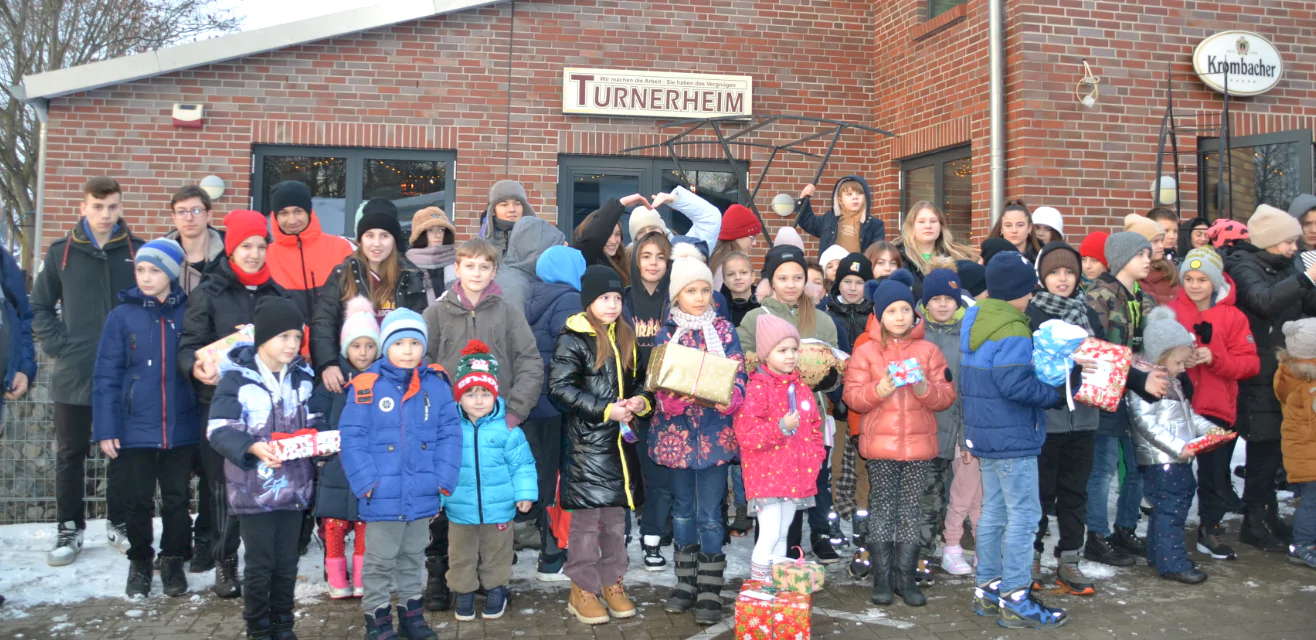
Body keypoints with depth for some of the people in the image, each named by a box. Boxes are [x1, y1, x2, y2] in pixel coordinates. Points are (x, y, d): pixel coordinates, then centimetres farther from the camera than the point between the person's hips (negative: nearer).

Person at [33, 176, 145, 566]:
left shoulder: (138, 252, 1)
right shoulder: (61, 252, 3)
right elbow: (39, 307, 8)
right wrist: (58, 345, -3)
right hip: (73, 375, 1)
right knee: (70, 455, 9)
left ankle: (120, 525, 22)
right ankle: (69, 530, 20)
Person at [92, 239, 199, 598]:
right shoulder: (122, 316, -2)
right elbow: (106, 377, -2)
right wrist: (105, 430, -7)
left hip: (181, 429, 0)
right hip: (135, 430, 0)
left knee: (177, 500, 10)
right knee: (138, 502, 10)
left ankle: (173, 561, 27)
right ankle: (140, 562, 28)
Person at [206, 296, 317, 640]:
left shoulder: (303, 377, 6)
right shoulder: (237, 377, -10)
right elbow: (219, 430, -13)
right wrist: (252, 447, -27)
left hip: (294, 486, 4)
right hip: (254, 488, -4)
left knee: (287, 563, 12)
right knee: (259, 564, 5)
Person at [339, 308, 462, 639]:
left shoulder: (437, 385, -2)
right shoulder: (366, 387, -11)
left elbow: (449, 435, -1)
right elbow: (352, 439, -11)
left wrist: (444, 480, -8)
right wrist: (366, 482, -16)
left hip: (422, 495, 3)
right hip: (383, 497, -3)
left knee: (414, 557, 20)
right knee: (380, 560, 12)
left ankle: (412, 612, 36)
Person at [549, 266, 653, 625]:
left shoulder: (626, 338, 13)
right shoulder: (573, 339, -9)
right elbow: (559, 388, -15)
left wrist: (642, 401, -3)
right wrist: (605, 410, -19)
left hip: (620, 441, 6)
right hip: (586, 443, -6)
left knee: (616, 514, 13)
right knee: (587, 517, -1)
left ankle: (612, 583, 26)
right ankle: (582, 591, 12)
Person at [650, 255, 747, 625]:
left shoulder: (724, 330, 1)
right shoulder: (665, 333, 3)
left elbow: (738, 376, -3)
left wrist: (729, 397, -25)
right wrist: (672, 398, -24)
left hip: (715, 433, -2)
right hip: (676, 432, 2)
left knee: (710, 514, 0)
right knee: (682, 510, 13)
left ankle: (710, 591, 8)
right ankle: (686, 583, 26)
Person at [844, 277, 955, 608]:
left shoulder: (928, 350, 6)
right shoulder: (866, 351, 2)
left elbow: (947, 395, 3)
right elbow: (852, 397, -3)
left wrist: (925, 389, -17)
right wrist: (878, 390, -21)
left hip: (919, 443, 1)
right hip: (880, 444, -1)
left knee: (911, 510, 6)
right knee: (882, 508, 3)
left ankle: (906, 577, 15)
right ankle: (882, 578, 12)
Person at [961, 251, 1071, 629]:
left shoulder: (974, 322, 11)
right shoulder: (1012, 332, -18)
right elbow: (1014, 385, -25)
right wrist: (1056, 394, -15)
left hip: (985, 434, 9)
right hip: (1012, 439, -9)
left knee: (993, 513, 15)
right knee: (1024, 516, -3)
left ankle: (987, 590, 23)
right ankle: (1015, 600, 2)